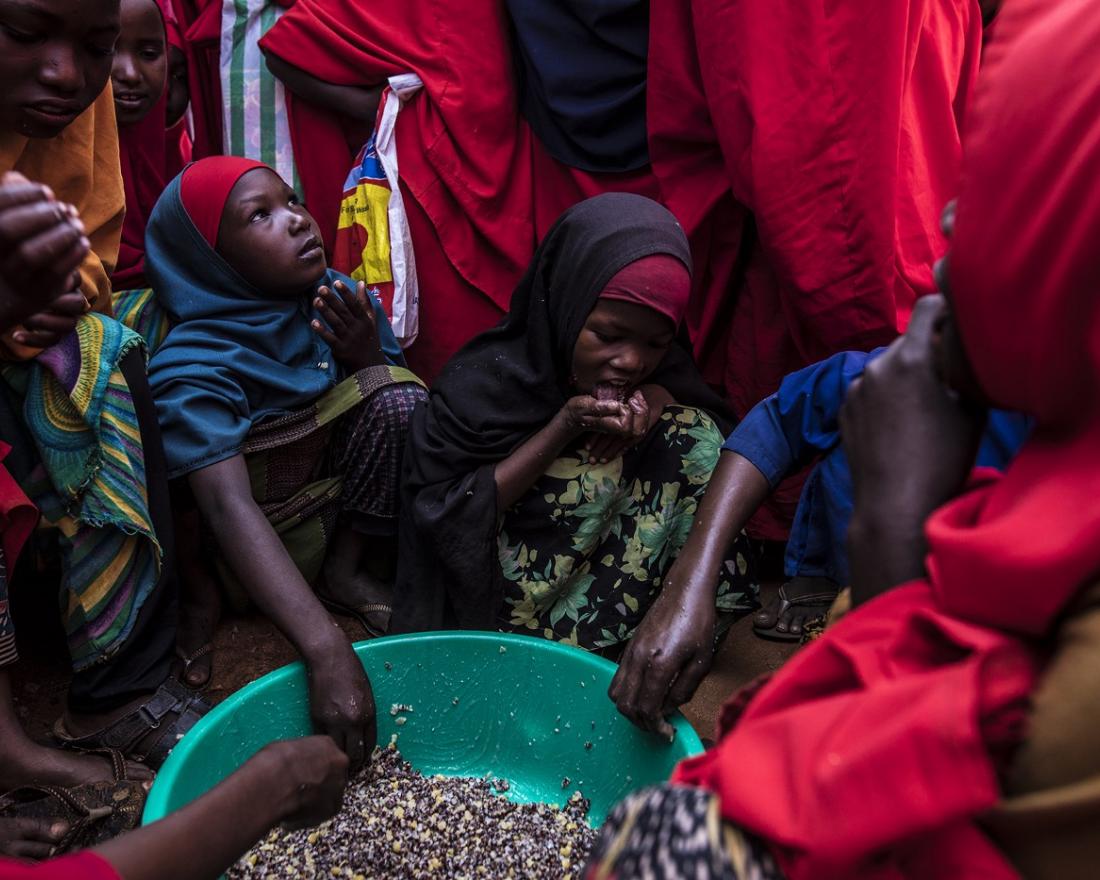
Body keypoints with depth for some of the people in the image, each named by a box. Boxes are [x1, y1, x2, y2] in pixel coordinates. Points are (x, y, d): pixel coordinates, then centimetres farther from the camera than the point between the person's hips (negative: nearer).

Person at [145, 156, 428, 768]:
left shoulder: (344, 302, -8)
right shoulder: (194, 369, -24)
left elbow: (408, 413, 4)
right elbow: (228, 506, -38)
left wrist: (369, 359, -20)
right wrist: (328, 652, -51)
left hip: (342, 499, 6)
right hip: (267, 548, -6)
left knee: (397, 395, -18)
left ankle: (349, 569, -7)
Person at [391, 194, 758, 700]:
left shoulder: (653, 365, -5)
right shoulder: (479, 386, -20)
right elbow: (440, 519, -21)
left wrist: (658, 398, -18)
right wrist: (564, 428, -28)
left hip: (604, 555, 6)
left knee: (694, 438, -15)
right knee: (598, 474, -29)